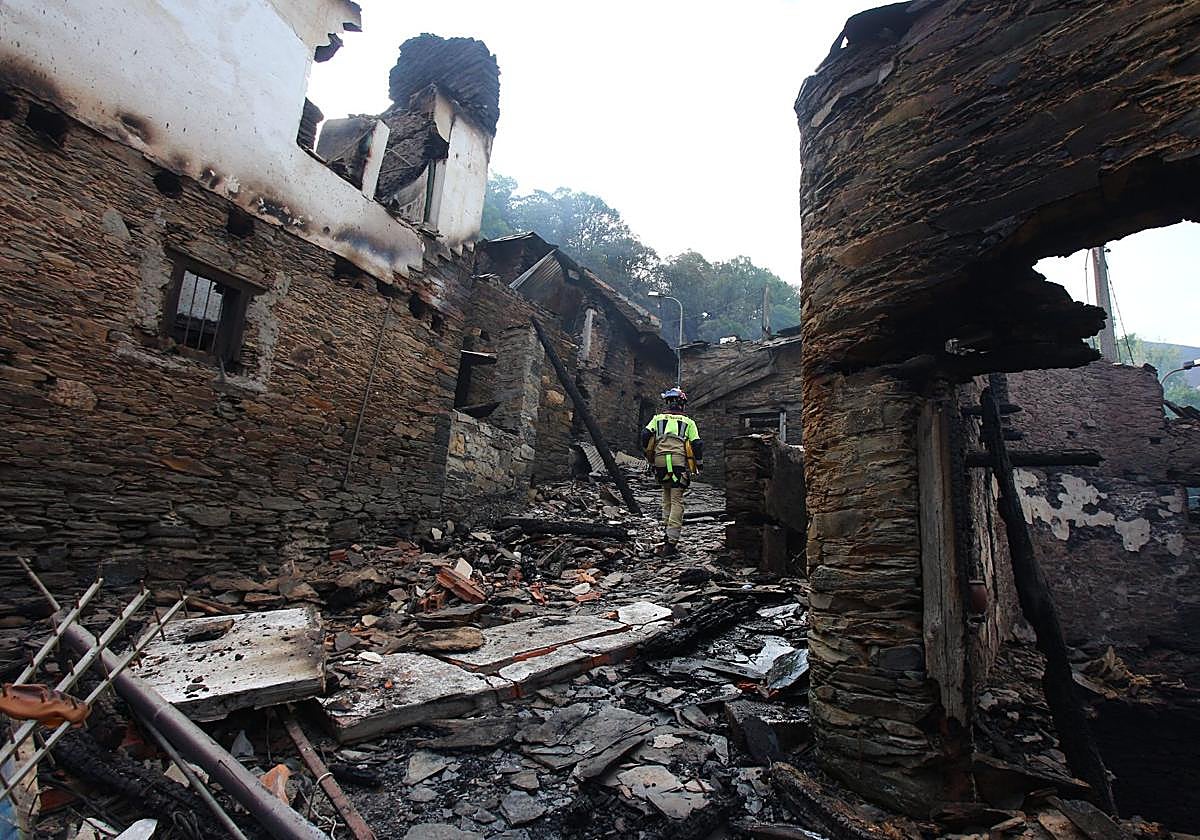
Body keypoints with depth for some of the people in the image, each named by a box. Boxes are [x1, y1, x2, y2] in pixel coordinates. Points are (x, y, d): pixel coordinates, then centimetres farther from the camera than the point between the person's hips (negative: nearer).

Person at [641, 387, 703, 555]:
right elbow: (697, 444, 3)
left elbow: (645, 435, 2)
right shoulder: (688, 422, 10)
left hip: (660, 464, 2)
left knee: (667, 499, 19)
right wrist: (697, 465, 14)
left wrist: (650, 458, 12)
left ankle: (668, 533, 19)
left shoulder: (658, 418, 14)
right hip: (679, 463, -2)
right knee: (676, 502, -2)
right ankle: (671, 542, -8)